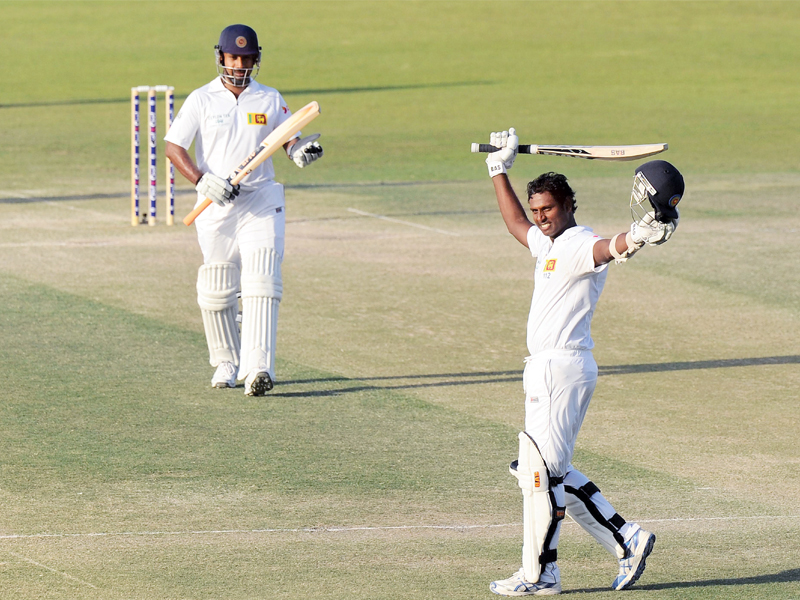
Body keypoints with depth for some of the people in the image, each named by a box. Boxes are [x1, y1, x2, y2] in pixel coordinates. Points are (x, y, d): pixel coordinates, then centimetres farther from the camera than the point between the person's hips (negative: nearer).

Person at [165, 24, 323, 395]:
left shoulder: (270, 100, 7)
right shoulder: (201, 100, 2)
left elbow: (290, 141, 9)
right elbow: (173, 146, -2)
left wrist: (301, 152, -16)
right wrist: (201, 180, -17)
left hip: (261, 204, 0)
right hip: (215, 206, 0)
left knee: (261, 283, -14)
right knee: (216, 291, 3)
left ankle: (258, 368, -22)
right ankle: (227, 362, 24)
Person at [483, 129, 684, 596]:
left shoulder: (579, 243, -13)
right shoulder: (549, 243, 17)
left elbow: (603, 250, -36)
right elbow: (516, 224, 38)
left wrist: (636, 238, -57)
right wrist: (500, 171, 39)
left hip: (563, 368, -10)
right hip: (546, 369, 10)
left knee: (542, 471, -6)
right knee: (549, 471, 12)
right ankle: (627, 540, 13)